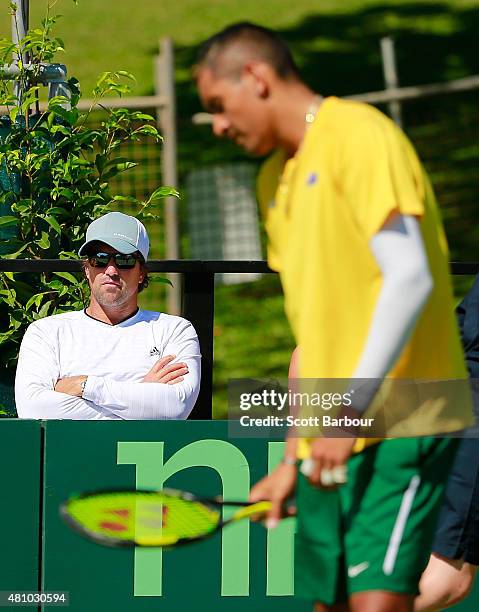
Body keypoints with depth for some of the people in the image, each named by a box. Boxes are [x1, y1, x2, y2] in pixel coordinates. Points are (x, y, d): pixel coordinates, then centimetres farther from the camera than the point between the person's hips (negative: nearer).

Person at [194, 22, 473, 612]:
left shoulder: (358, 135, -9)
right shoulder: (274, 178, 19)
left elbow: (410, 278, -19)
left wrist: (352, 411, -22)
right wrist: (293, 458, 20)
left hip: (401, 424, -9)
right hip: (330, 444, 9)